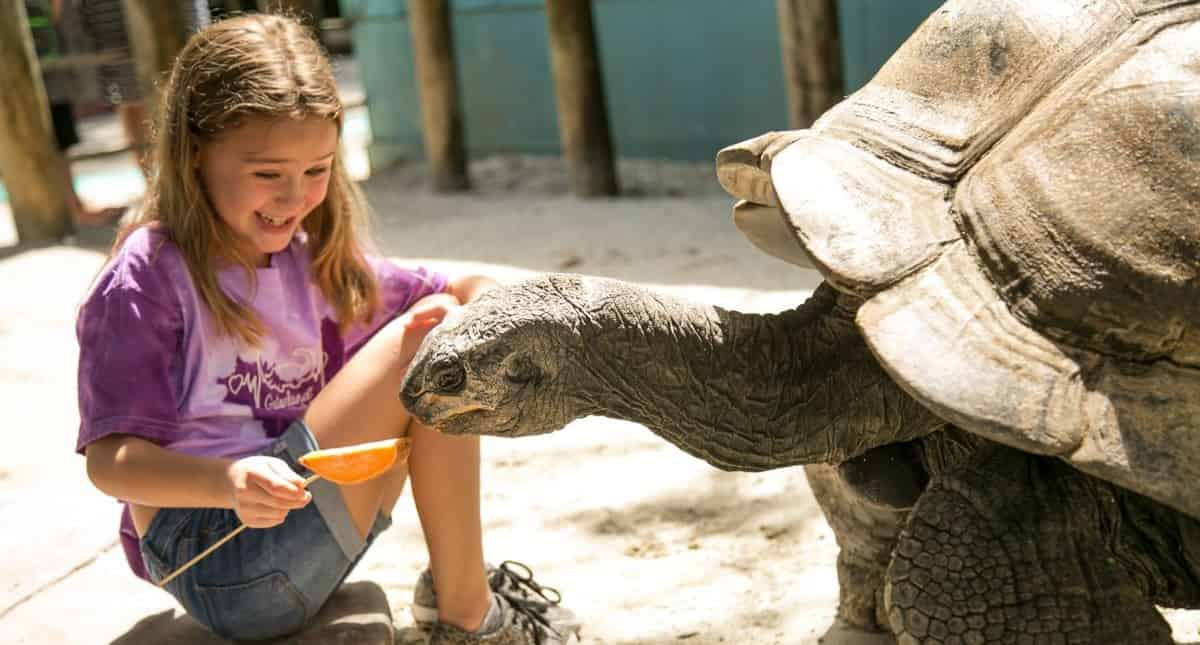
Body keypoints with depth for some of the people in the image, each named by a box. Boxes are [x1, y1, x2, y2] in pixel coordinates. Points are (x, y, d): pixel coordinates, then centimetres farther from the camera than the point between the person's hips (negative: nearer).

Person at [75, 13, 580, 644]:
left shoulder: (313, 261, 10)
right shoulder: (147, 279, -12)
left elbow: (469, 289, 13)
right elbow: (110, 458, -16)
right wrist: (229, 482, -35)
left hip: (299, 532, 8)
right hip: (213, 564, -8)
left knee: (441, 322, 1)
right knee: (422, 343, -18)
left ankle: (454, 584, 2)